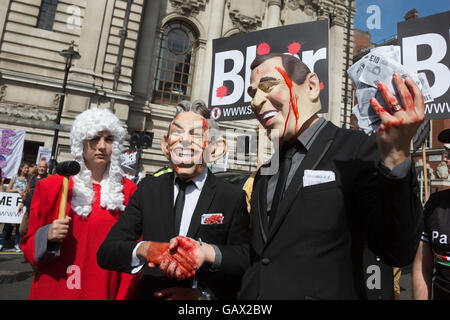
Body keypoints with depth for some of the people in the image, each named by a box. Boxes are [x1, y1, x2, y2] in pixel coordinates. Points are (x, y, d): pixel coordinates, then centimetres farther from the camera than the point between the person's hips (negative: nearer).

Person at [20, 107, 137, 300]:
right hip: (54, 290, 1)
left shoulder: (128, 191, -5)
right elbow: (29, 246, 3)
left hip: (105, 291, 0)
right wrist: (47, 237, -17)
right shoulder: (50, 187, -4)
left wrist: (123, 295, -9)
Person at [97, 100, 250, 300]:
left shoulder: (233, 198, -7)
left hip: (207, 296, -1)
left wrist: (209, 252, -28)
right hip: (150, 294, 2)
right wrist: (145, 249, -24)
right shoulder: (148, 189, -1)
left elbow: (246, 260, -11)